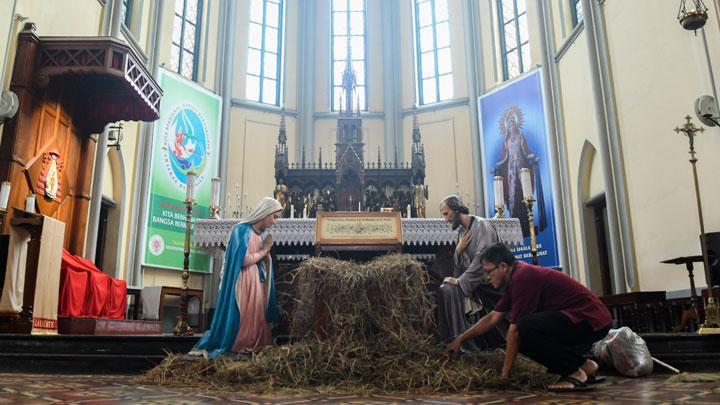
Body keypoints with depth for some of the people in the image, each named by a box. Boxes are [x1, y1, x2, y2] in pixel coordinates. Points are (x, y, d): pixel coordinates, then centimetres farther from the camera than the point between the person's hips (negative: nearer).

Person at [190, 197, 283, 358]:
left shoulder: (259, 233, 13)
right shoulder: (242, 230, -10)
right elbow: (243, 260, -19)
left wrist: (266, 250, -3)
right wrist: (264, 251, -5)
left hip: (256, 284, 8)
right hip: (242, 284, -8)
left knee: (254, 319, 7)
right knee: (240, 320, -4)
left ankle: (249, 347, 15)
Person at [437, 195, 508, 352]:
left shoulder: (481, 225, -11)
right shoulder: (461, 231, 12)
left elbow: (481, 258, -22)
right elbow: (457, 265, 12)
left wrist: (460, 281, -22)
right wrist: (458, 250, -8)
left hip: (487, 282, -8)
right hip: (472, 282, 8)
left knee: (448, 291, -21)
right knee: (445, 290, -8)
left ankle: (467, 344, -13)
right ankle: (463, 342, -2)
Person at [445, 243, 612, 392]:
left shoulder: (523, 277, -20)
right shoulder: (516, 279, 11)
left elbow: (515, 329, -19)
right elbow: (493, 317, 20)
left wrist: (505, 374, -10)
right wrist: (460, 339, 21)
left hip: (592, 320, -10)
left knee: (526, 327, -28)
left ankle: (576, 372, -10)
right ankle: (583, 364, 11)